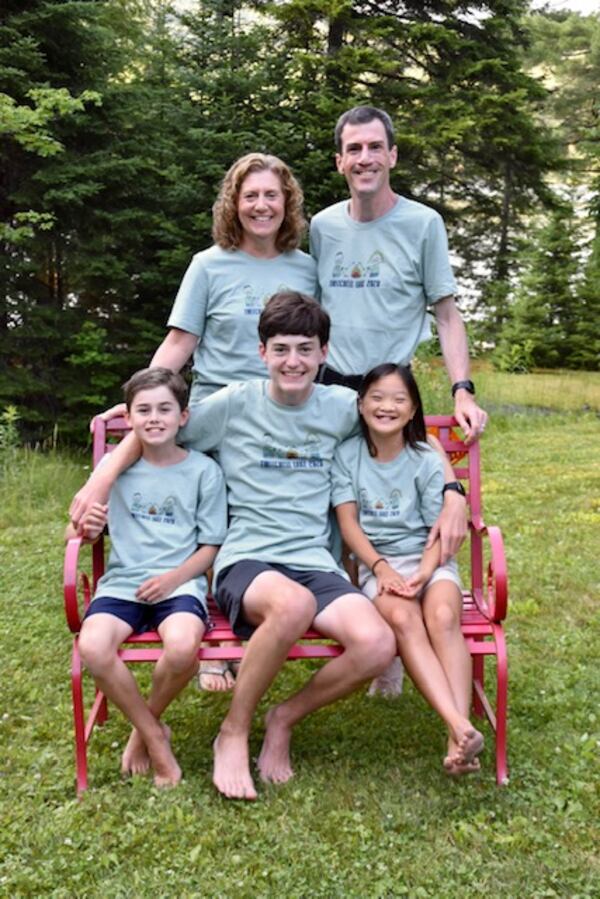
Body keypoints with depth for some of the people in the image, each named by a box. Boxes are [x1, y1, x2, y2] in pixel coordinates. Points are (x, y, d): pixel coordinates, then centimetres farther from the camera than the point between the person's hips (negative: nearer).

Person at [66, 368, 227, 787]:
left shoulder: (204, 470, 3)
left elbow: (210, 547, 4)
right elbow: (79, 532, 11)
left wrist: (173, 579, -13)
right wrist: (86, 527, -14)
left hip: (180, 583, -2)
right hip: (123, 582, 2)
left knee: (182, 647, -34)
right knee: (93, 647, -30)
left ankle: (145, 728, 1)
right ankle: (155, 737, -4)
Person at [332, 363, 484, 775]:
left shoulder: (426, 460, 5)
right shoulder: (347, 454, 5)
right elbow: (348, 521, 0)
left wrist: (423, 573, -17)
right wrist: (381, 568, -14)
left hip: (428, 558, 1)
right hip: (375, 562, -1)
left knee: (443, 616, -32)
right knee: (402, 618, -33)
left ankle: (457, 736, -39)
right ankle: (460, 726, -44)